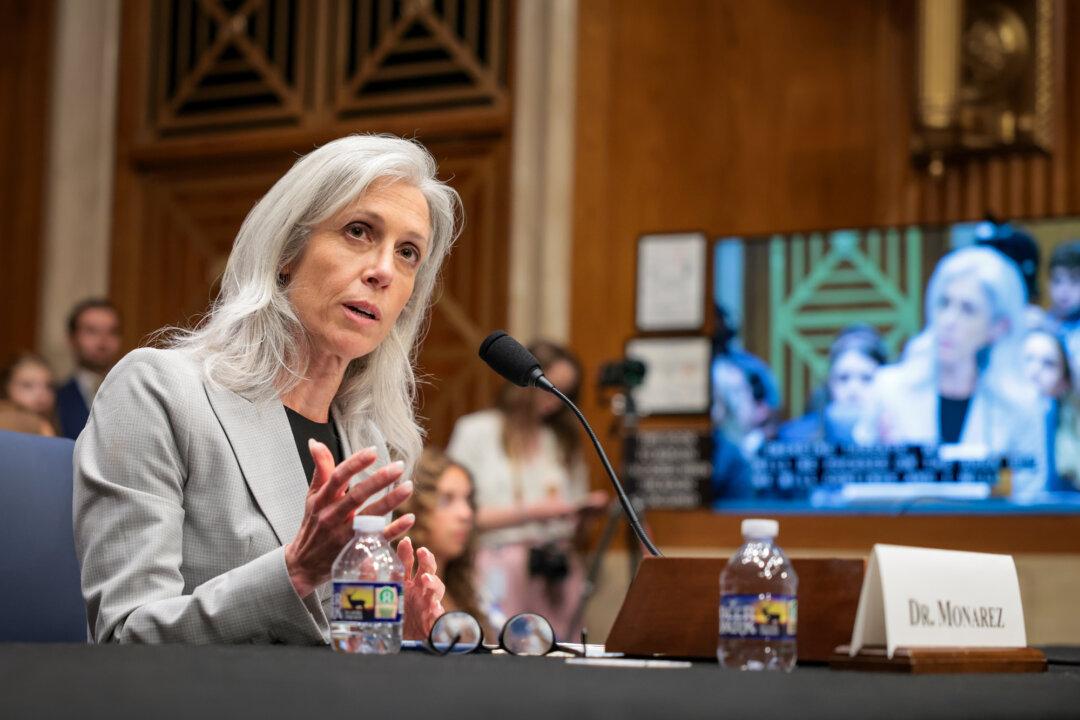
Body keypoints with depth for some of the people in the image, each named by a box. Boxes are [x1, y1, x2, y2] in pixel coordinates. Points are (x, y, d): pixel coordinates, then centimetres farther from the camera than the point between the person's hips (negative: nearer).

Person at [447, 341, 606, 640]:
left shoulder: (564, 441, 20)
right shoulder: (475, 431, 6)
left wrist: (585, 510, -1)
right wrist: (529, 512, -11)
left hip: (560, 576, 4)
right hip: (501, 568, -4)